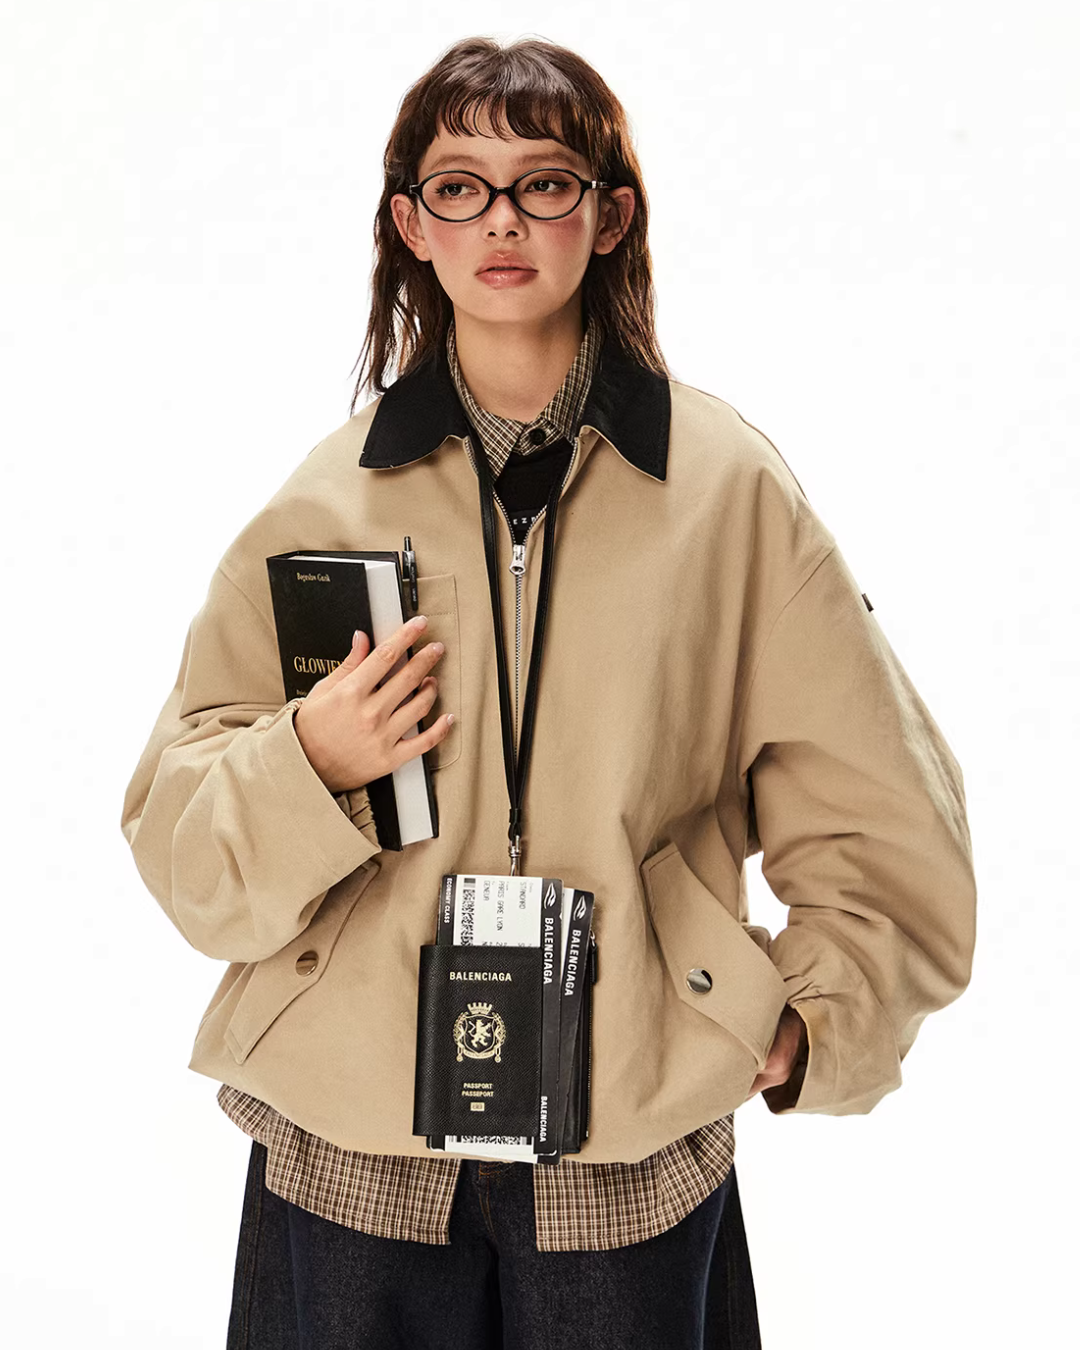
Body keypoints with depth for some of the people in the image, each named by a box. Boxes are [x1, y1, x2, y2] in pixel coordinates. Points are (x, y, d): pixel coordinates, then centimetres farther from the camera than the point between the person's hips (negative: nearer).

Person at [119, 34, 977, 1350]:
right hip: (353, 1137, 1)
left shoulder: (729, 485, -1)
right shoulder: (328, 492, 2)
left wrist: (812, 1023, 2)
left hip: (634, 1141, 0)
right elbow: (177, 838, 4)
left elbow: (883, 817, 7)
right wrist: (306, 764, -14)